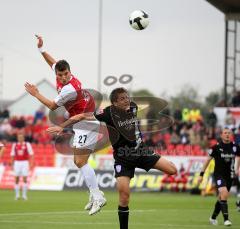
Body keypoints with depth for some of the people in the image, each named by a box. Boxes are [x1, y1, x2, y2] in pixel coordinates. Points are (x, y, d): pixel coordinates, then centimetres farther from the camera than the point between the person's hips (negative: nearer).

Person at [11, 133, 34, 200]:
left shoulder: (27, 144, 0)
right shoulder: (14, 145, 7)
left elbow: (31, 155, -1)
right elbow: (12, 155, 11)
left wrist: (31, 163, -8)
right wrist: (12, 164, 8)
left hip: (25, 162, -2)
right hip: (17, 163, 2)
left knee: (25, 179, -4)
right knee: (17, 179, 1)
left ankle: (24, 195, 2)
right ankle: (17, 195, 8)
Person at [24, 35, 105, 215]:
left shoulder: (69, 89, -25)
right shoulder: (63, 78, 1)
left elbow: (52, 106, -11)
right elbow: (53, 63, 24)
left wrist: (36, 94, -1)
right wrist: (41, 49, 17)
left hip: (86, 123, -10)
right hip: (83, 122, 10)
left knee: (80, 161, -17)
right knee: (79, 161, 12)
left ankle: (98, 198, -20)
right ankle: (95, 194, 15)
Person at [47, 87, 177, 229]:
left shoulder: (133, 107, -4)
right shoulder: (109, 113, -18)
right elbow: (82, 116, -17)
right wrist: (62, 126, -21)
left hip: (141, 151, 4)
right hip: (123, 158, -4)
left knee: (172, 170, -3)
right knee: (124, 194, -13)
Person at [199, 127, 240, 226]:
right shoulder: (216, 147, -9)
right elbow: (208, 160, -1)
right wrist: (201, 174, -1)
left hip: (229, 175, 4)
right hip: (219, 174, -4)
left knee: (221, 198, 12)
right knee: (224, 193, -24)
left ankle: (213, 218, 31)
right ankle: (226, 219, -23)